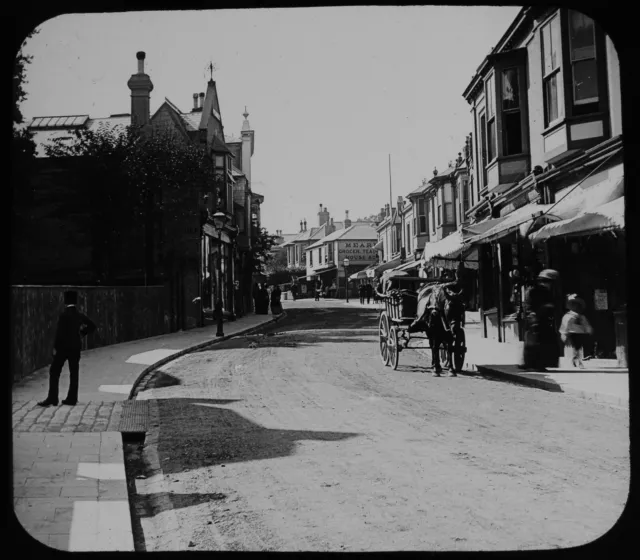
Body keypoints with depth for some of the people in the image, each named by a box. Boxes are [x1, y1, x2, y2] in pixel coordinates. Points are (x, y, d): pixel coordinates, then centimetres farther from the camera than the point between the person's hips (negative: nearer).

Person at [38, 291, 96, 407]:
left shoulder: (64, 315, -14)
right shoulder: (80, 315, 6)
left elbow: (60, 332, -16)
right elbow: (92, 326, 14)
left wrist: (55, 347, -10)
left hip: (63, 347, -6)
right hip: (76, 347, 6)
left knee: (54, 372, -1)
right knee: (74, 373, 8)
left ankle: (52, 398, -5)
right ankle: (72, 398, 9)